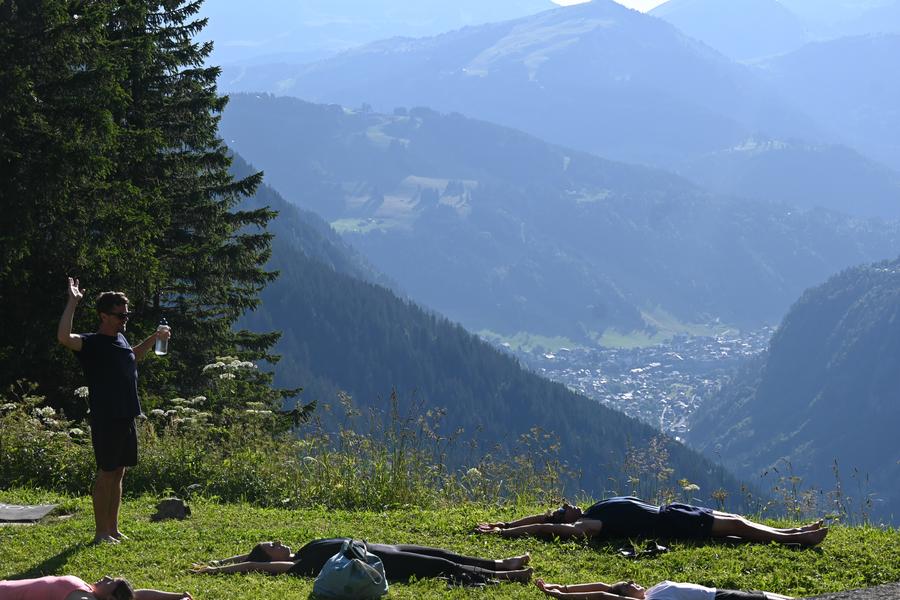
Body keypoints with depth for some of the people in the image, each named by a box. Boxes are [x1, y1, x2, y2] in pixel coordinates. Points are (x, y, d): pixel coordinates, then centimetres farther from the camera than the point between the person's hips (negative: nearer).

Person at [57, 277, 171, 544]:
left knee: (118, 472, 13)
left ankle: (113, 529, 21)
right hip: (105, 420, -8)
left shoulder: (120, 339, 13)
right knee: (106, 472, -4)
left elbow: (133, 356, 38)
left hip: (126, 418, 8)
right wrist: (72, 302, -31)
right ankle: (101, 532, 2)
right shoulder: (92, 343, -12)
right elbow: (64, 337, -33)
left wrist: (154, 338, 28)